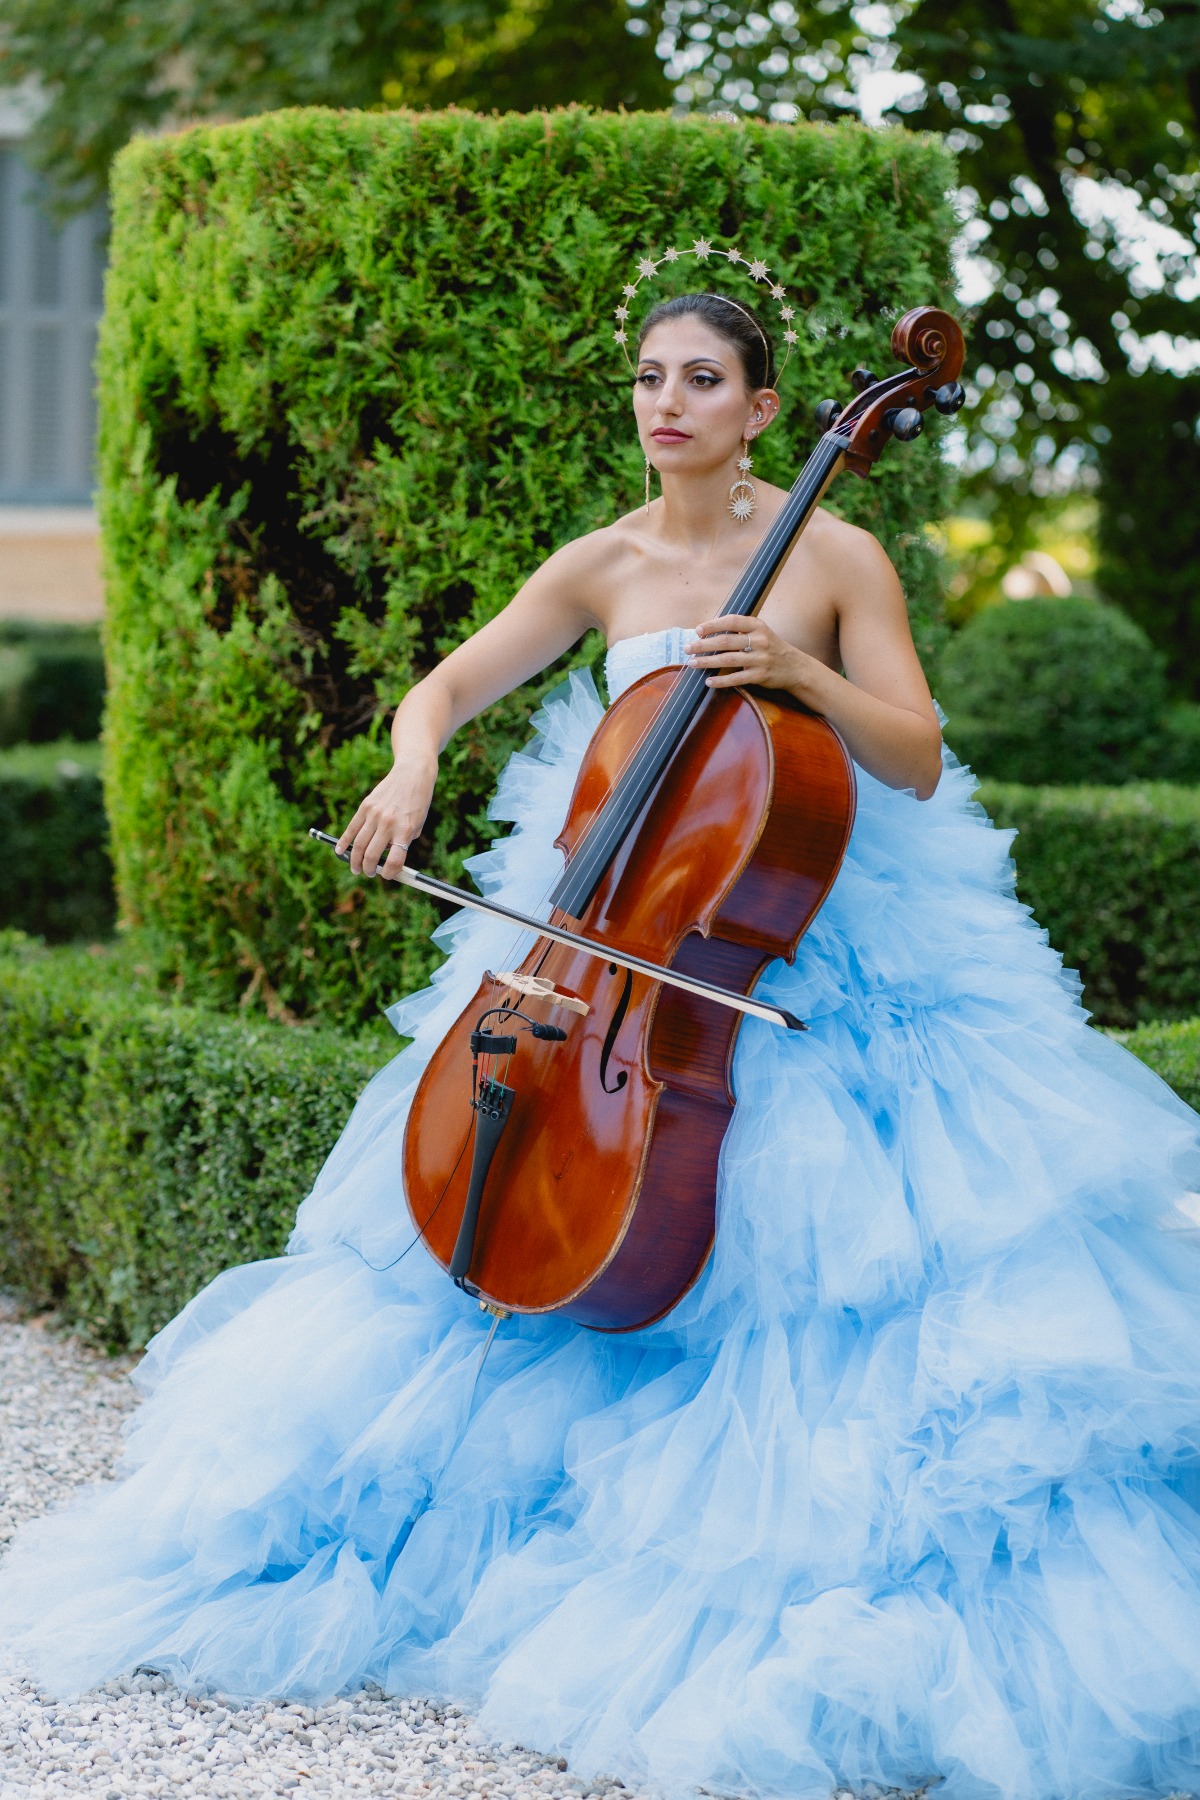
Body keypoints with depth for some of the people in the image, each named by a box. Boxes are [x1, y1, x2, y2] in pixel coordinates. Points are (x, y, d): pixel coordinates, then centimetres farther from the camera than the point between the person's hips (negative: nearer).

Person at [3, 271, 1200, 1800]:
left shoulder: (835, 557, -3)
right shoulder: (602, 567, 5)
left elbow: (916, 761, -6)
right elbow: (444, 688, 2)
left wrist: (804, 674, -23)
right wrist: (412, 767, -20)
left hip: (821, 953, -3)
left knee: (821, 1266, -14)